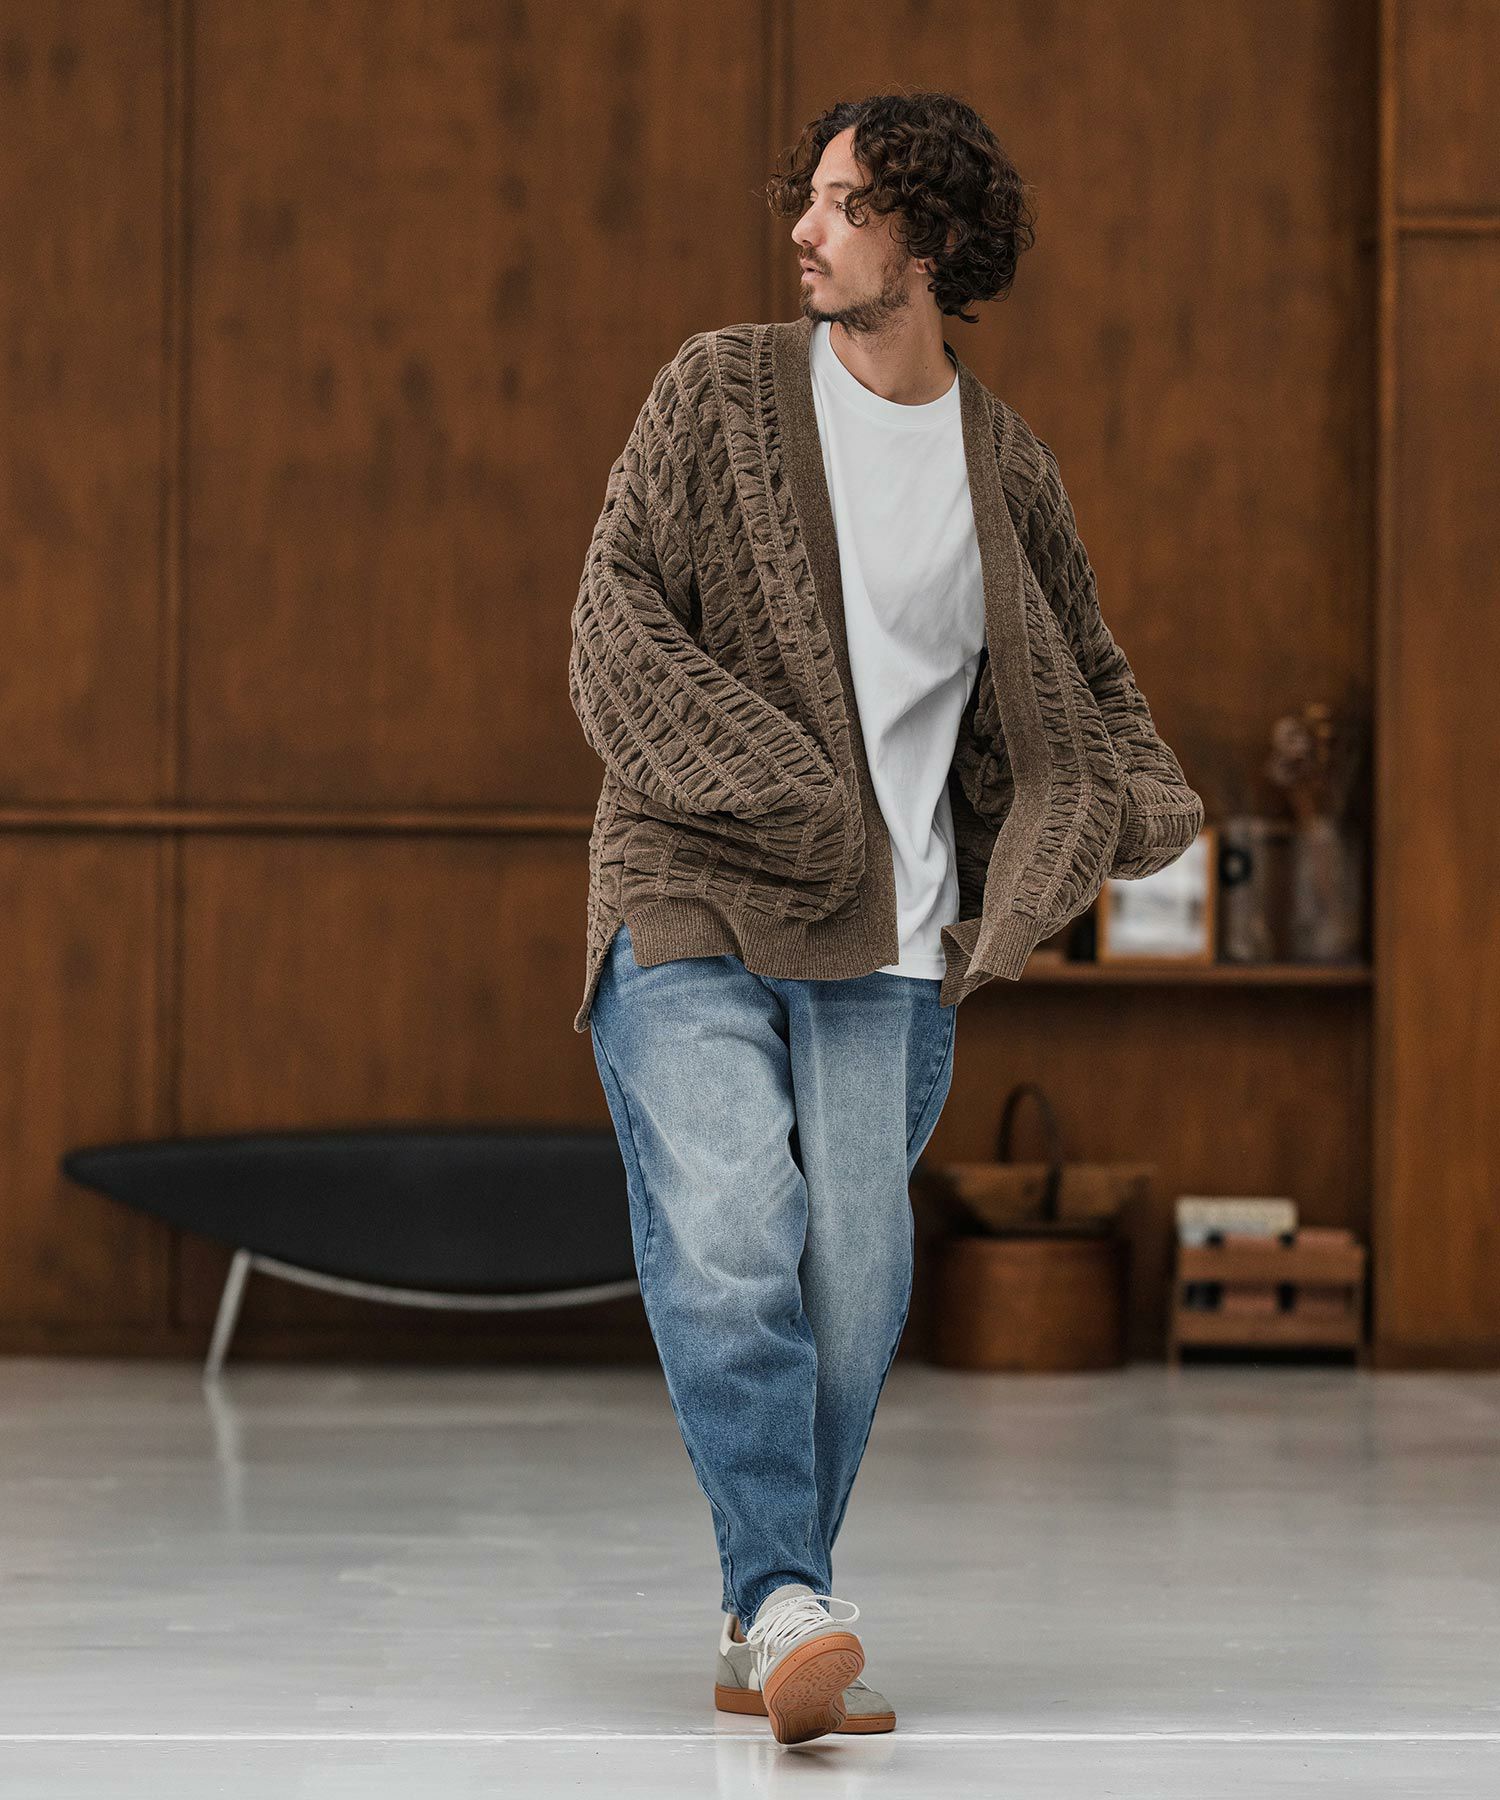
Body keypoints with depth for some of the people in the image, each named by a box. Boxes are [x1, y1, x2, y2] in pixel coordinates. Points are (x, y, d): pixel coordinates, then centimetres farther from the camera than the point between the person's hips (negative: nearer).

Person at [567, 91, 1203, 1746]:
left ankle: (769, 1638, 11)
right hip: (689, 908, -2)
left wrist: (1143, 804, 3)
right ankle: (782, 1609, -17)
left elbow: (1085, 680, 24)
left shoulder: (1007, 467, 11)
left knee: (851, 1290, -2)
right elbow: (616, 616, -3)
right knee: (730, 1251, -18)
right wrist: (764, 788, -16)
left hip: (882, 945, 2)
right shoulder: (721, 389, 4)